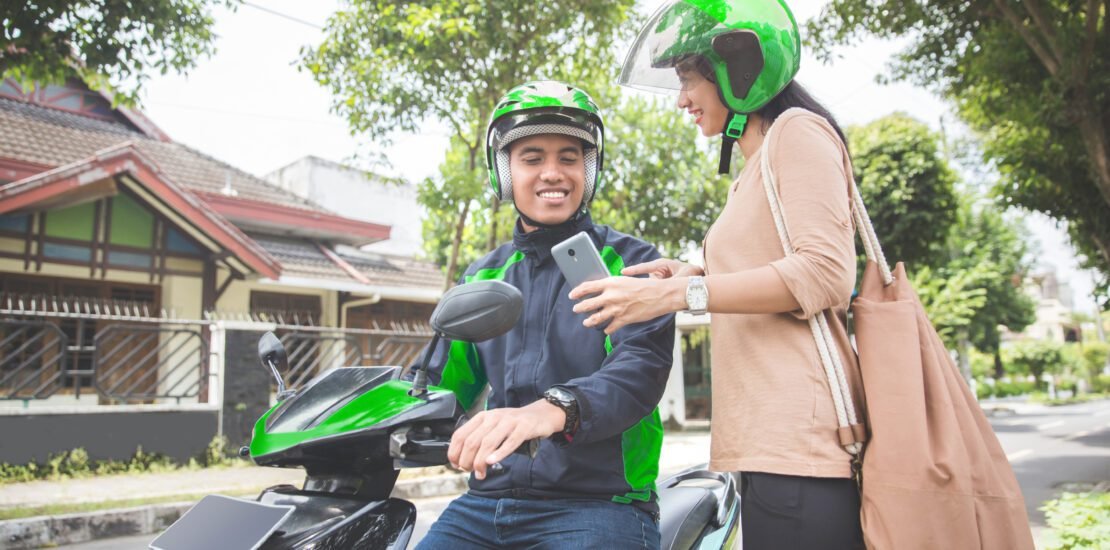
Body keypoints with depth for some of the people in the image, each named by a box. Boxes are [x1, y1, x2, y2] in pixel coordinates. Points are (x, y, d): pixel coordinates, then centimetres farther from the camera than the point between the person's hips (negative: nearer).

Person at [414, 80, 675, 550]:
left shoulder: (630, 262, 0)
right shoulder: (481, 278, 16)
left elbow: (640, 368, -17)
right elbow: (444, 385, 19)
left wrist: (554, 410, -37)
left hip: (597, 506, -4)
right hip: (484, 504, 4)